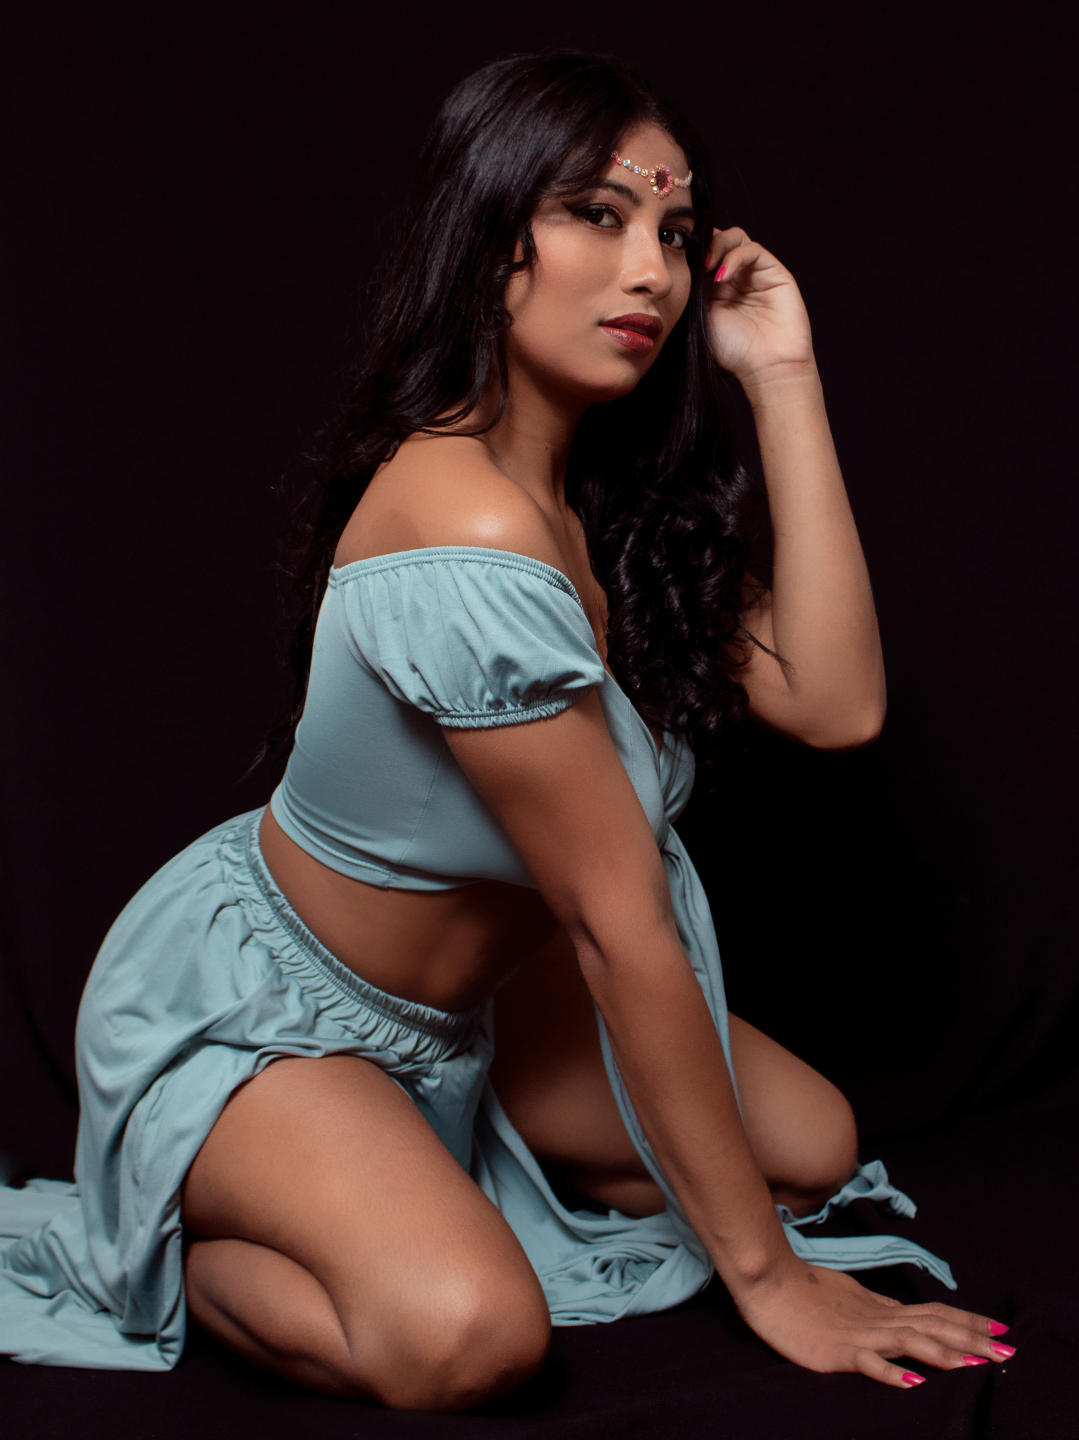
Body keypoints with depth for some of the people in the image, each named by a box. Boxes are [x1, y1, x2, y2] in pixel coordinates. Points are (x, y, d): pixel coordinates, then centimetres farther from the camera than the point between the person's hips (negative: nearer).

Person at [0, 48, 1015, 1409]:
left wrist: (783, 376, -17)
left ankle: (423, 1162, 14)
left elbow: (833, 701, -16)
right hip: (248, 1001, -8)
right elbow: (621, 924, -29)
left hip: (452, 989, 8)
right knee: (466, 1334, -31)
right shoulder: (468, 528, -33)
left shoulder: (615, 493, -6)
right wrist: (762, 1274, -19)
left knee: (811, 1146, 2)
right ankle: (162, 1244, -1)